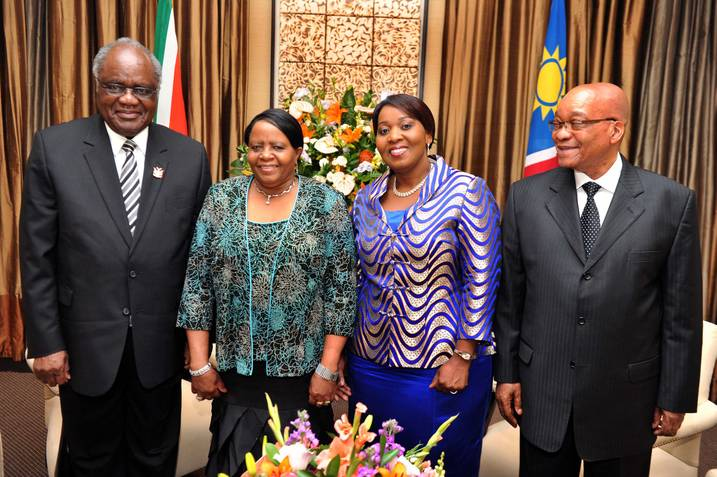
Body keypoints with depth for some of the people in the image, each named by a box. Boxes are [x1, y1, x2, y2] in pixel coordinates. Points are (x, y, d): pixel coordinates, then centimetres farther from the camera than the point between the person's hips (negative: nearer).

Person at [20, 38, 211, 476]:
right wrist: (45, 342, -5)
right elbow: (37, 256, -4)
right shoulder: (54, 147, -6)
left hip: (161, 345, 1)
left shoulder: (190, 155, -3)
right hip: (86, 345, 0)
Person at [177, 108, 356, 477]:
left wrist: (328, 369, -8)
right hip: (235, 371, 2)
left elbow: (342, 290, -6)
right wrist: (199, 364, -1)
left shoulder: (327, 204, -5)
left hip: (303, 373, -1)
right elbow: (196, 283, 1)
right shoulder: (221, 198, 0)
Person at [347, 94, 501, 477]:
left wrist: (463, 358, -12)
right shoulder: (366, 199, 4)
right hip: (371, 365, 5)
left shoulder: (465, 191, -10)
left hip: (443, 368, -4)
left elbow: (482, 279, -11)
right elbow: (355, 280, 10)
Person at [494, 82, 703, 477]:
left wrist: (675, 397, 0)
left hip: (626, 398, -1)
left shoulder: (672, 202, -6)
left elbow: (681, 310, -3)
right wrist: (506, 373, 2)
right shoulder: (526, 196, -2)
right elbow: (509, 295, 1)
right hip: (541, 393, 1)